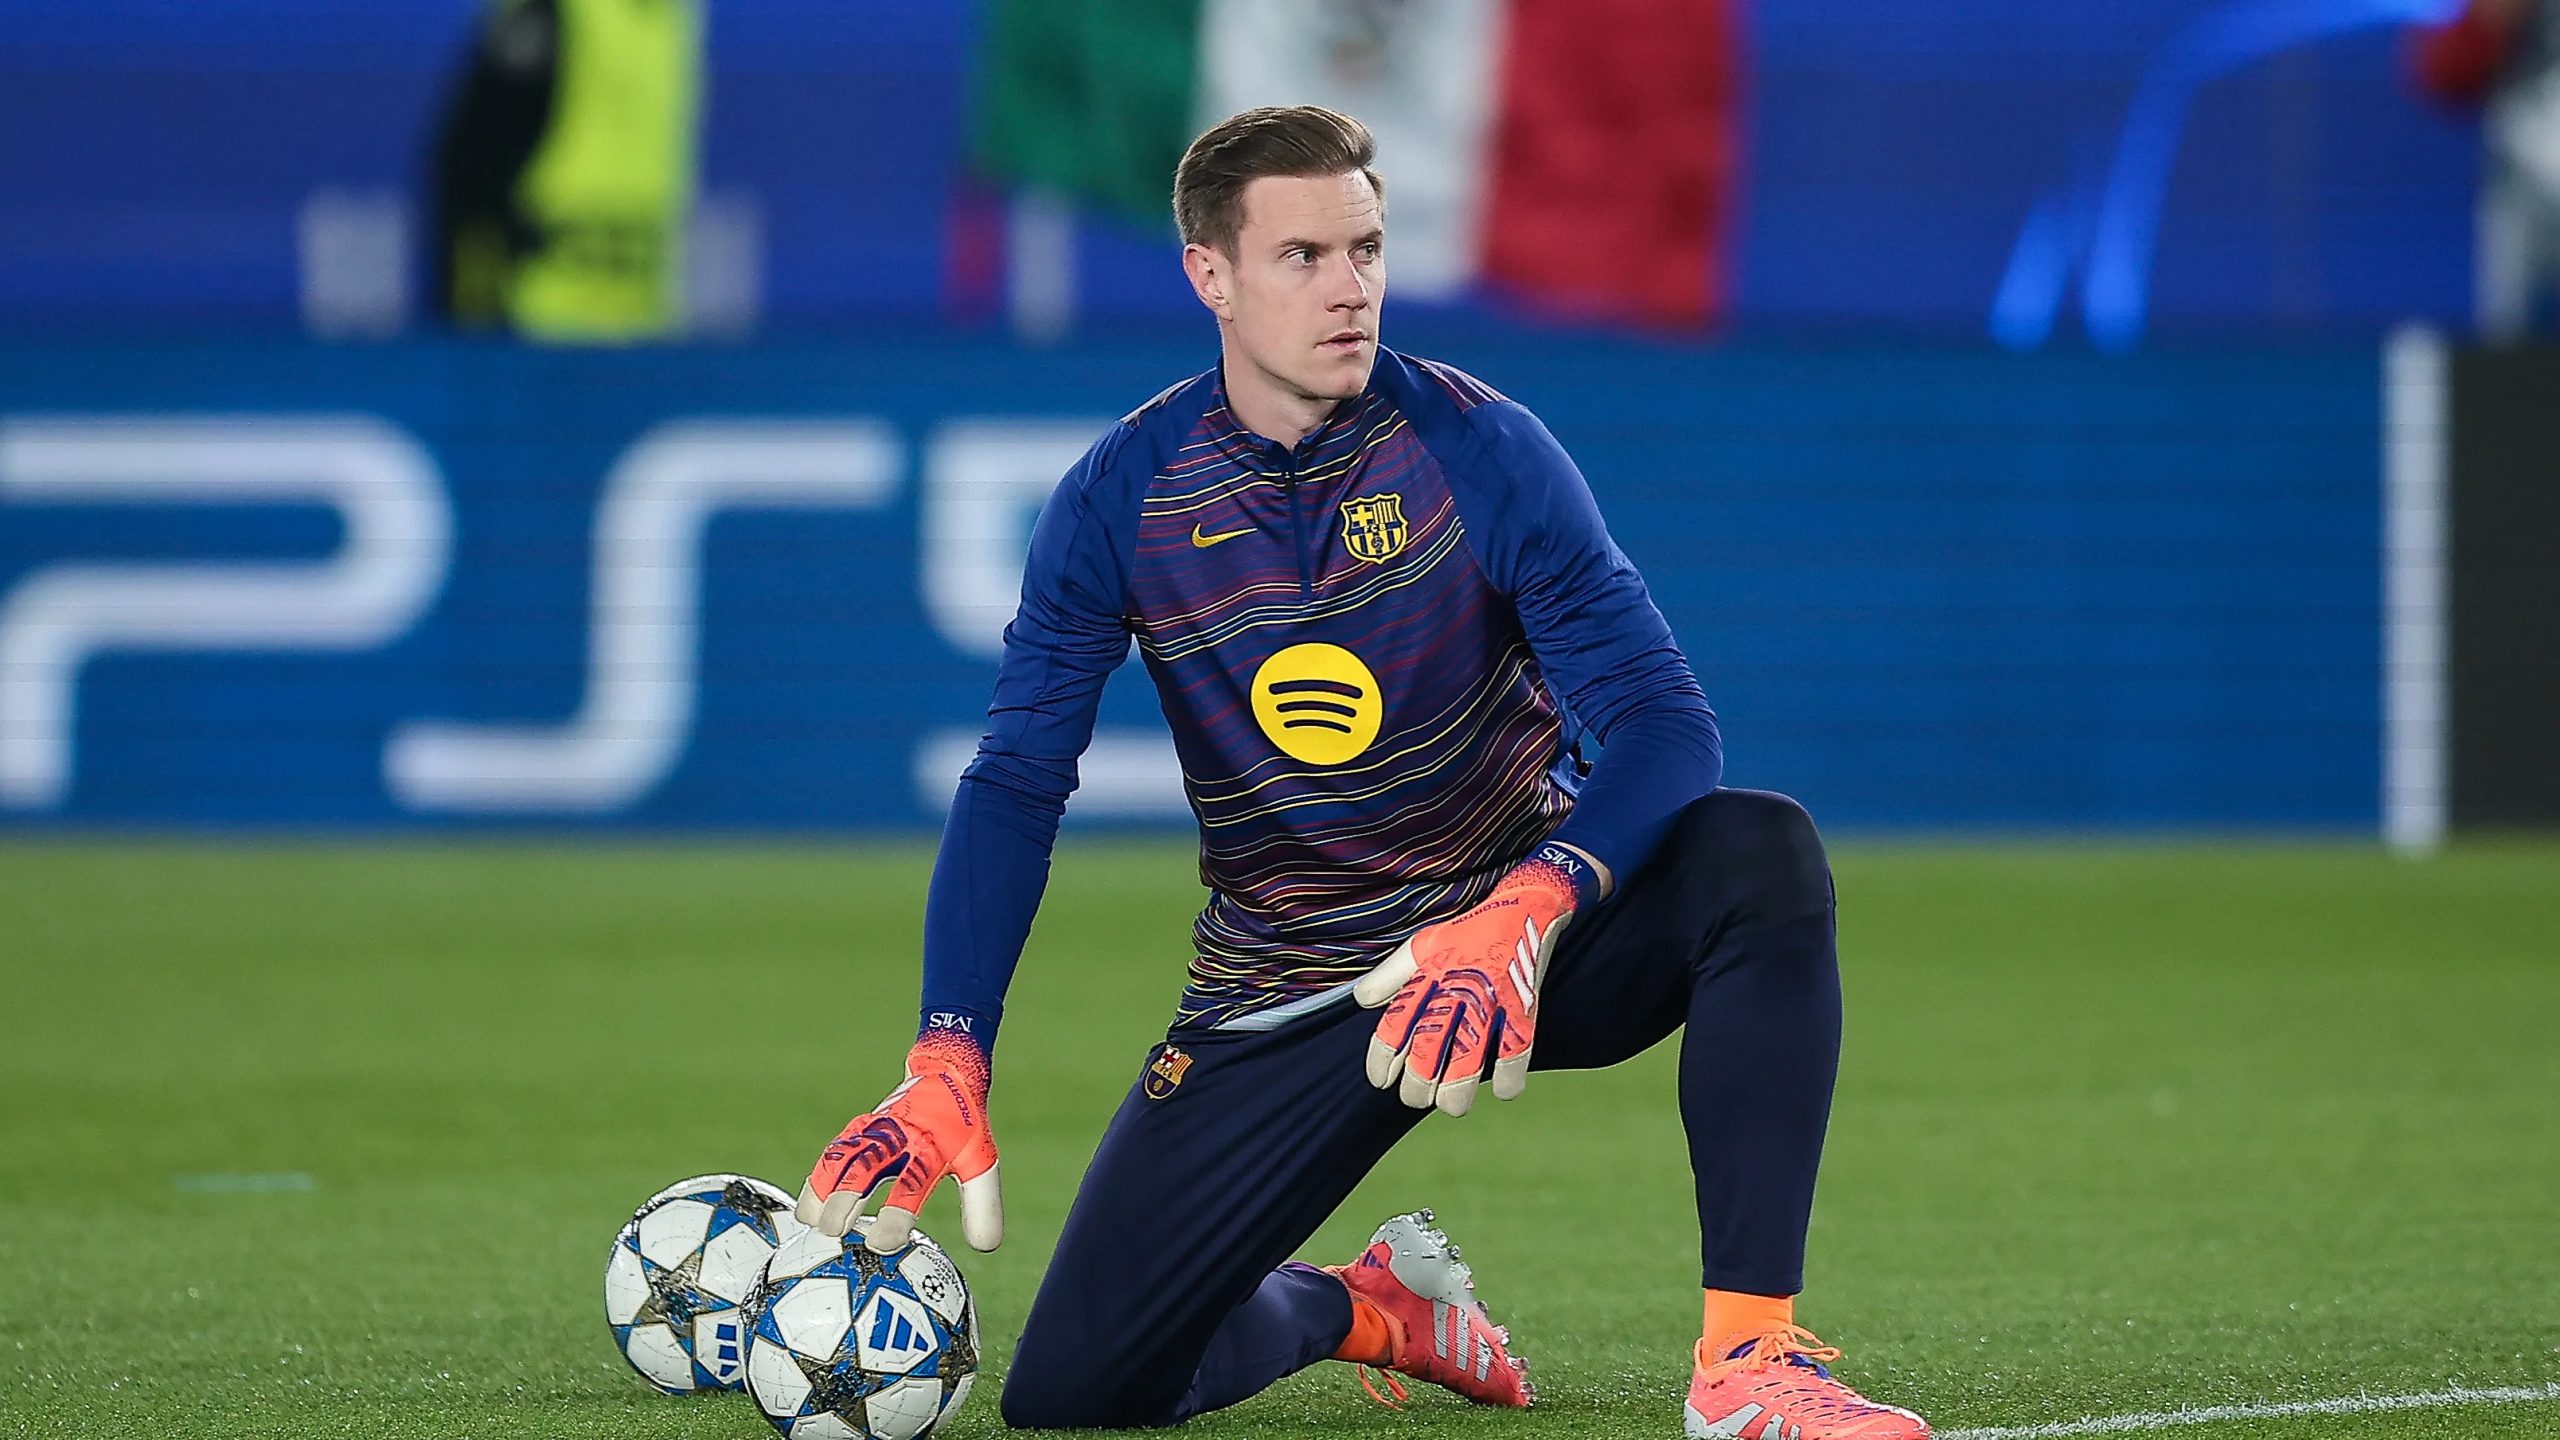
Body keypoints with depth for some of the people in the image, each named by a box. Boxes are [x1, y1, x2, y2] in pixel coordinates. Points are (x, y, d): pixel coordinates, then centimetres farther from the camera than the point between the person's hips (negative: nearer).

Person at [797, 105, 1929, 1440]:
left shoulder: (1477, 447, -12)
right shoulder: (1121, 501, -7)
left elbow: (1664, 723, -18)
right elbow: (1013, 788, -5)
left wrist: (1527, 914, -37)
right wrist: (947, 1061, -20)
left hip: (1520, 936, -1)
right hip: (1283, 1000, 1)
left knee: (1759, 853, -33)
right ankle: (1364, 1306, 24)